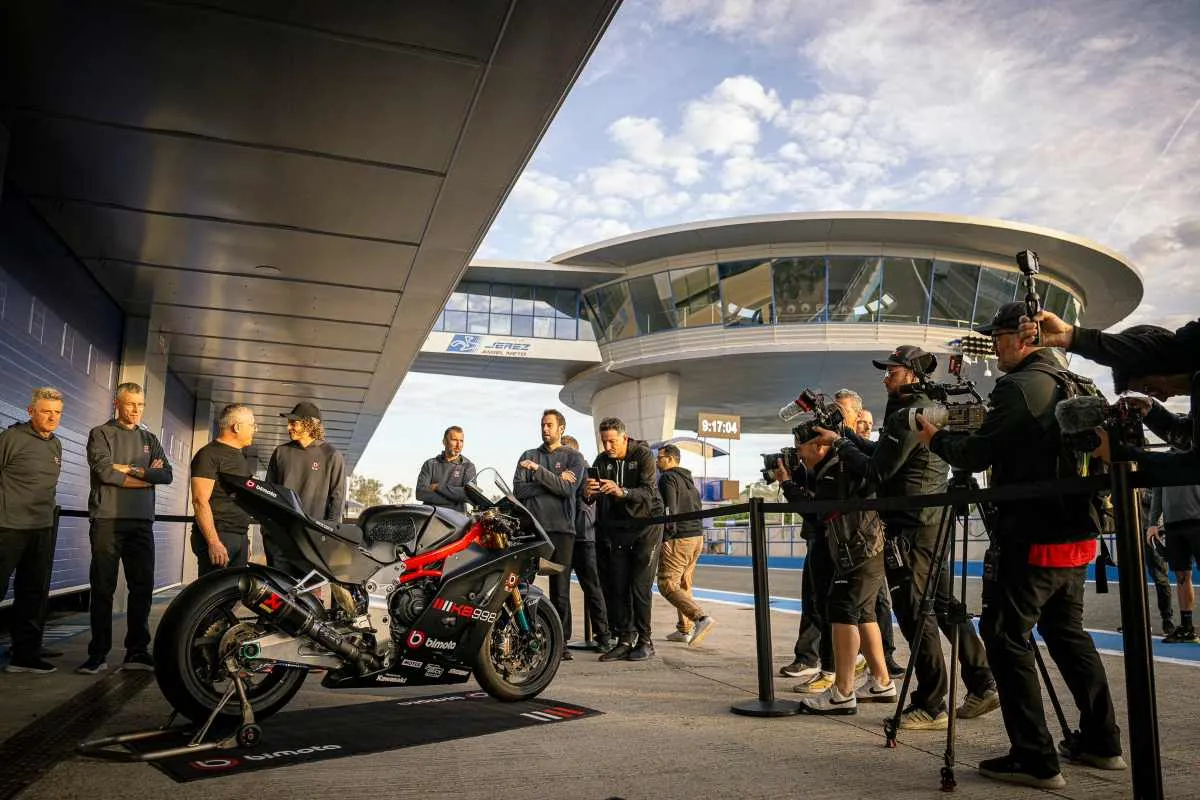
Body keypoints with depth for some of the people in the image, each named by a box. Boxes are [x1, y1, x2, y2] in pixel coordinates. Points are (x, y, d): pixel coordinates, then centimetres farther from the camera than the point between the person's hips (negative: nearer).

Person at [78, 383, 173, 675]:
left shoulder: (149, 439, 17)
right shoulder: (100, 434, 5)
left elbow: (167, 475, 3)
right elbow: (105, 472, -11)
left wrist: (132, 469, -10)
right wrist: (148, 476, -5)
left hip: (141, 521, 4)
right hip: (108, 519, -4)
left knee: (143, 587, 3)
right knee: (103, 588, -1)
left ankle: (137, 651, 9)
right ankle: (98, 653, 5)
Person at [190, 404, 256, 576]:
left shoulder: (239, 456, 21)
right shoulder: (209, 454, -7)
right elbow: (200, 501, -16)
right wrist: (214, 542, -23)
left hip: (239, 539, 9)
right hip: (218, 537, -8)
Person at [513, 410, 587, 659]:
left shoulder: (573, 457, 10)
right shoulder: (528, 456, 17)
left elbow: (568, 489, -6)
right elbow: (518, 489, 2)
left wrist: (539, 470, -13)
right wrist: (555, 481, -6)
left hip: (561, 528, -2)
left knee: (560, 589, -1)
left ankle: (561, 641, 6)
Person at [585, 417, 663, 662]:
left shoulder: (643, 454, -11)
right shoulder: (601, 461, 1)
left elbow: (649, 492, -24)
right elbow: (590, 499, -9)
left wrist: (622, 491, -42)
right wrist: (588, 493, -33)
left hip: (644, 526, -4)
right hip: (615, 529, 4)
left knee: (640, 587, -8)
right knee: (616, 588, 1)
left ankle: (644, 641, 3)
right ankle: (625, 640, 7)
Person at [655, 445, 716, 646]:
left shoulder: (668, 478, -7)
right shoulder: (689, 480, 20)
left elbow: (669, 509, -18)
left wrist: (665, 537, -17)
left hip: (678, 539, -9)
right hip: (697, 537, 9)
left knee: (667, 585, -7)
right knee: (683, 585, 15)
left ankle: (701, 618, -21)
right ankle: (685, 630, 17)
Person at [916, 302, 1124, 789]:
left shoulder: (1017, 386, -13)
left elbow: (977, 456, -16)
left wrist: (936, 439, 1)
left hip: (1031, 540, -9)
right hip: (1077, 535, 9)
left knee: (1006, 637, -3)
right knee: (1067, 633, 20)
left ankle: (1035, 759, -2)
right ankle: (1101, 742, 27)